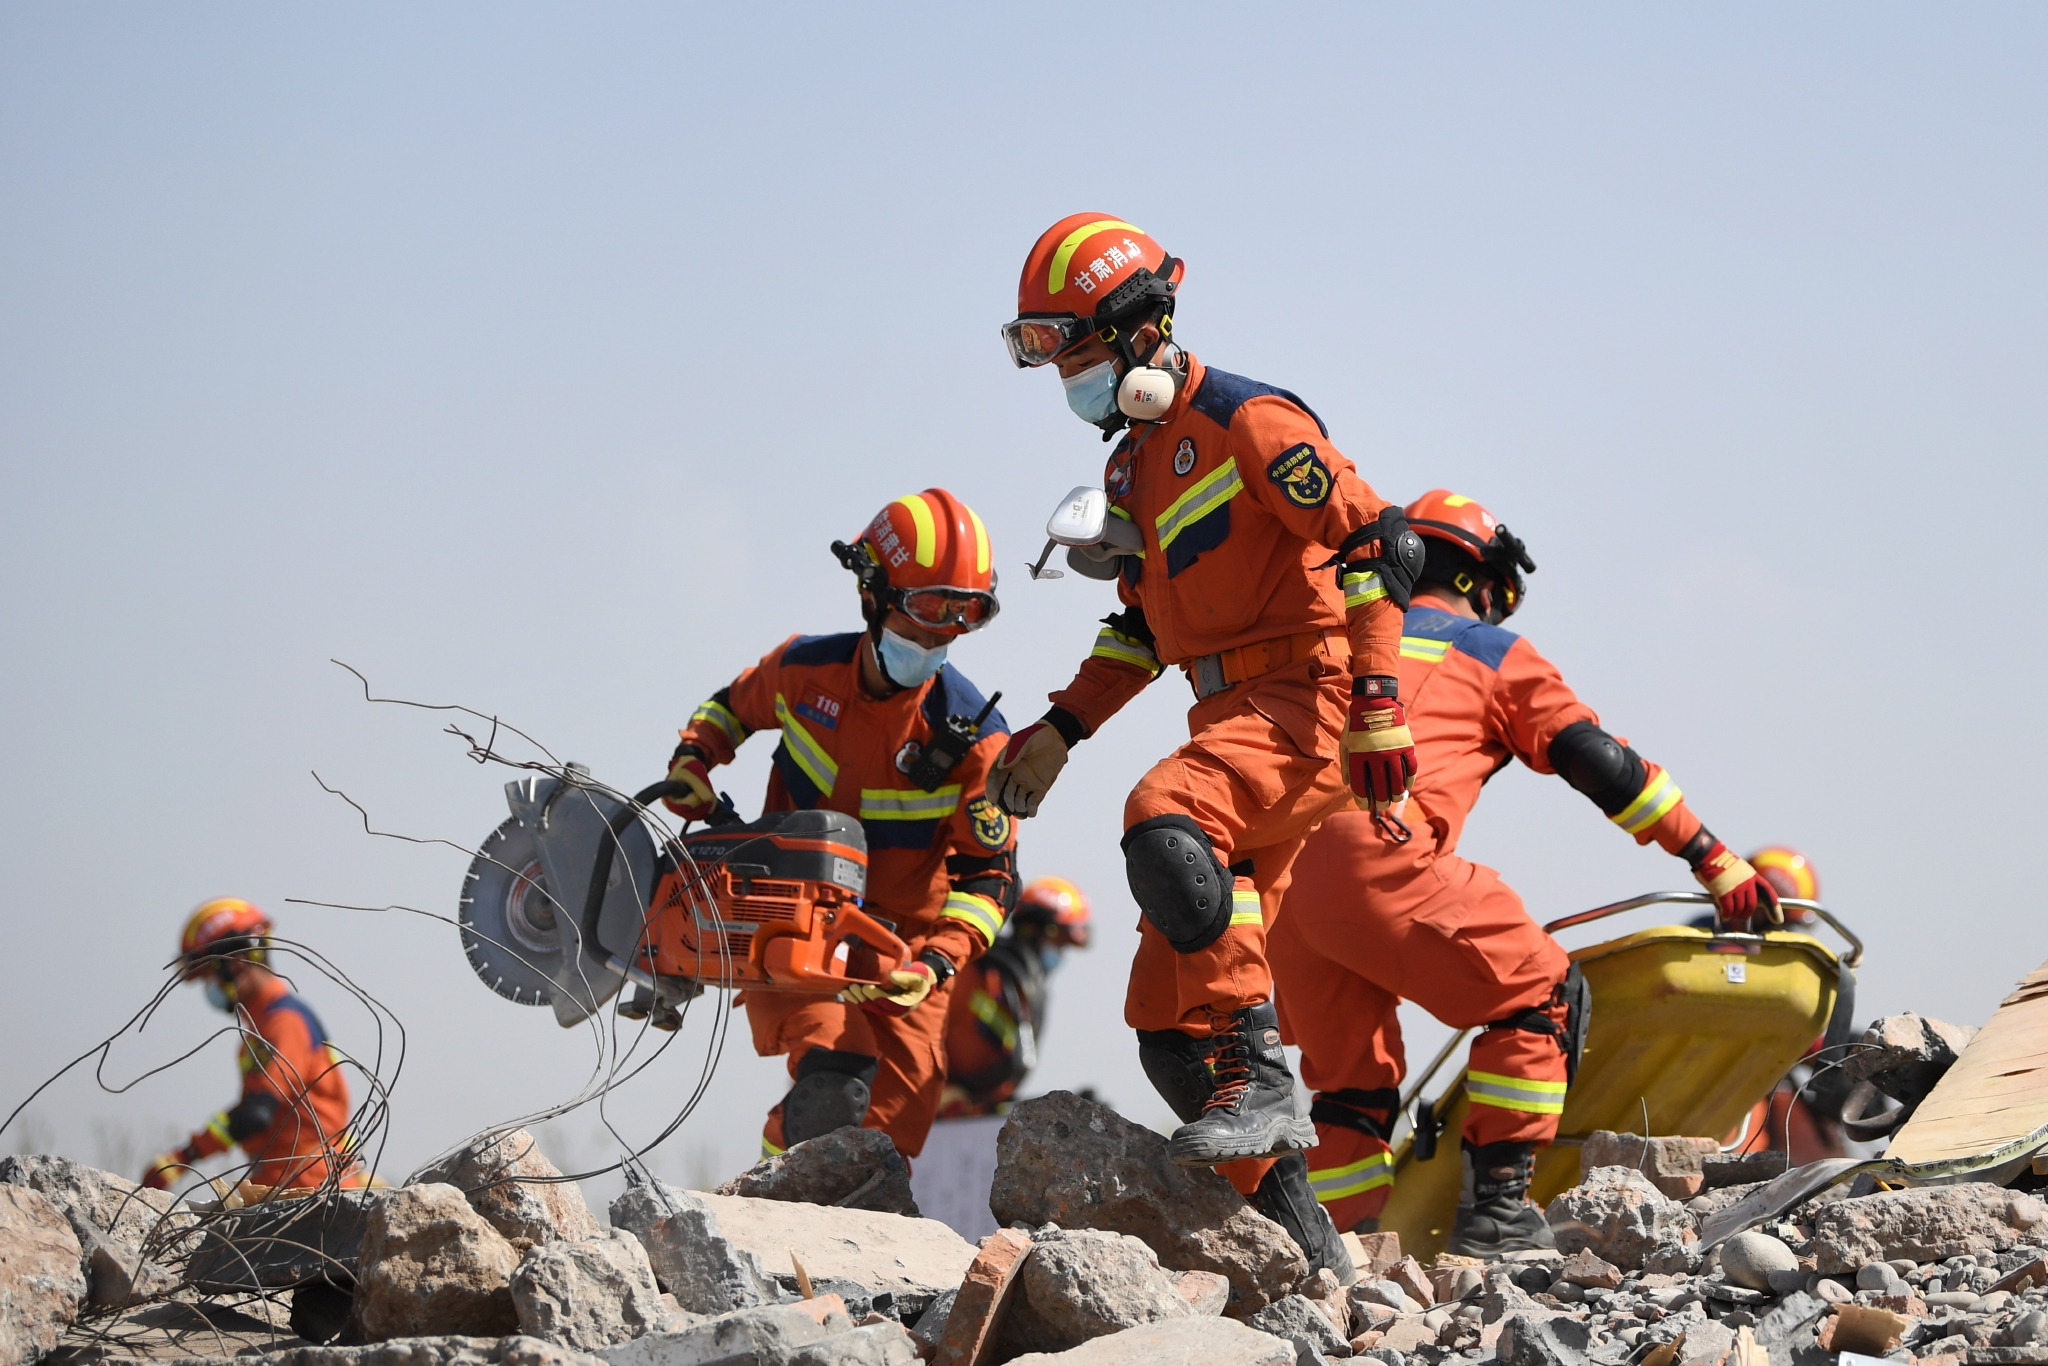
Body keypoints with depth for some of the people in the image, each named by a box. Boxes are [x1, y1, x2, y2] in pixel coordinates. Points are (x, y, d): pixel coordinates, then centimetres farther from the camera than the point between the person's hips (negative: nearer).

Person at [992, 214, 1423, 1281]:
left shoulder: (1246, 423, -9)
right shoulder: (1131, 465, 19)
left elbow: (1376, 545, -14)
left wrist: (1377, 706, -21)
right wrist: (1060, 729, 20)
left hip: (1305, 701, -9)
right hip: (1230, 713, 9)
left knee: (1164, 822, -39)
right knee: (1168, 1016, 1)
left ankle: (1263, 1081, -34)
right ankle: (1300, 1242, 4)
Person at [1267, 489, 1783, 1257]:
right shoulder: (1494, 653, 17)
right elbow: (1601, 765, 12)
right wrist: (1715, 861, 13)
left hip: (1276, 870, 6)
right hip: (1377, 855, -6)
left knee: (1350, 1072, 18)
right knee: (1539, 995, 6)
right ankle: (1497, 1208, -2)